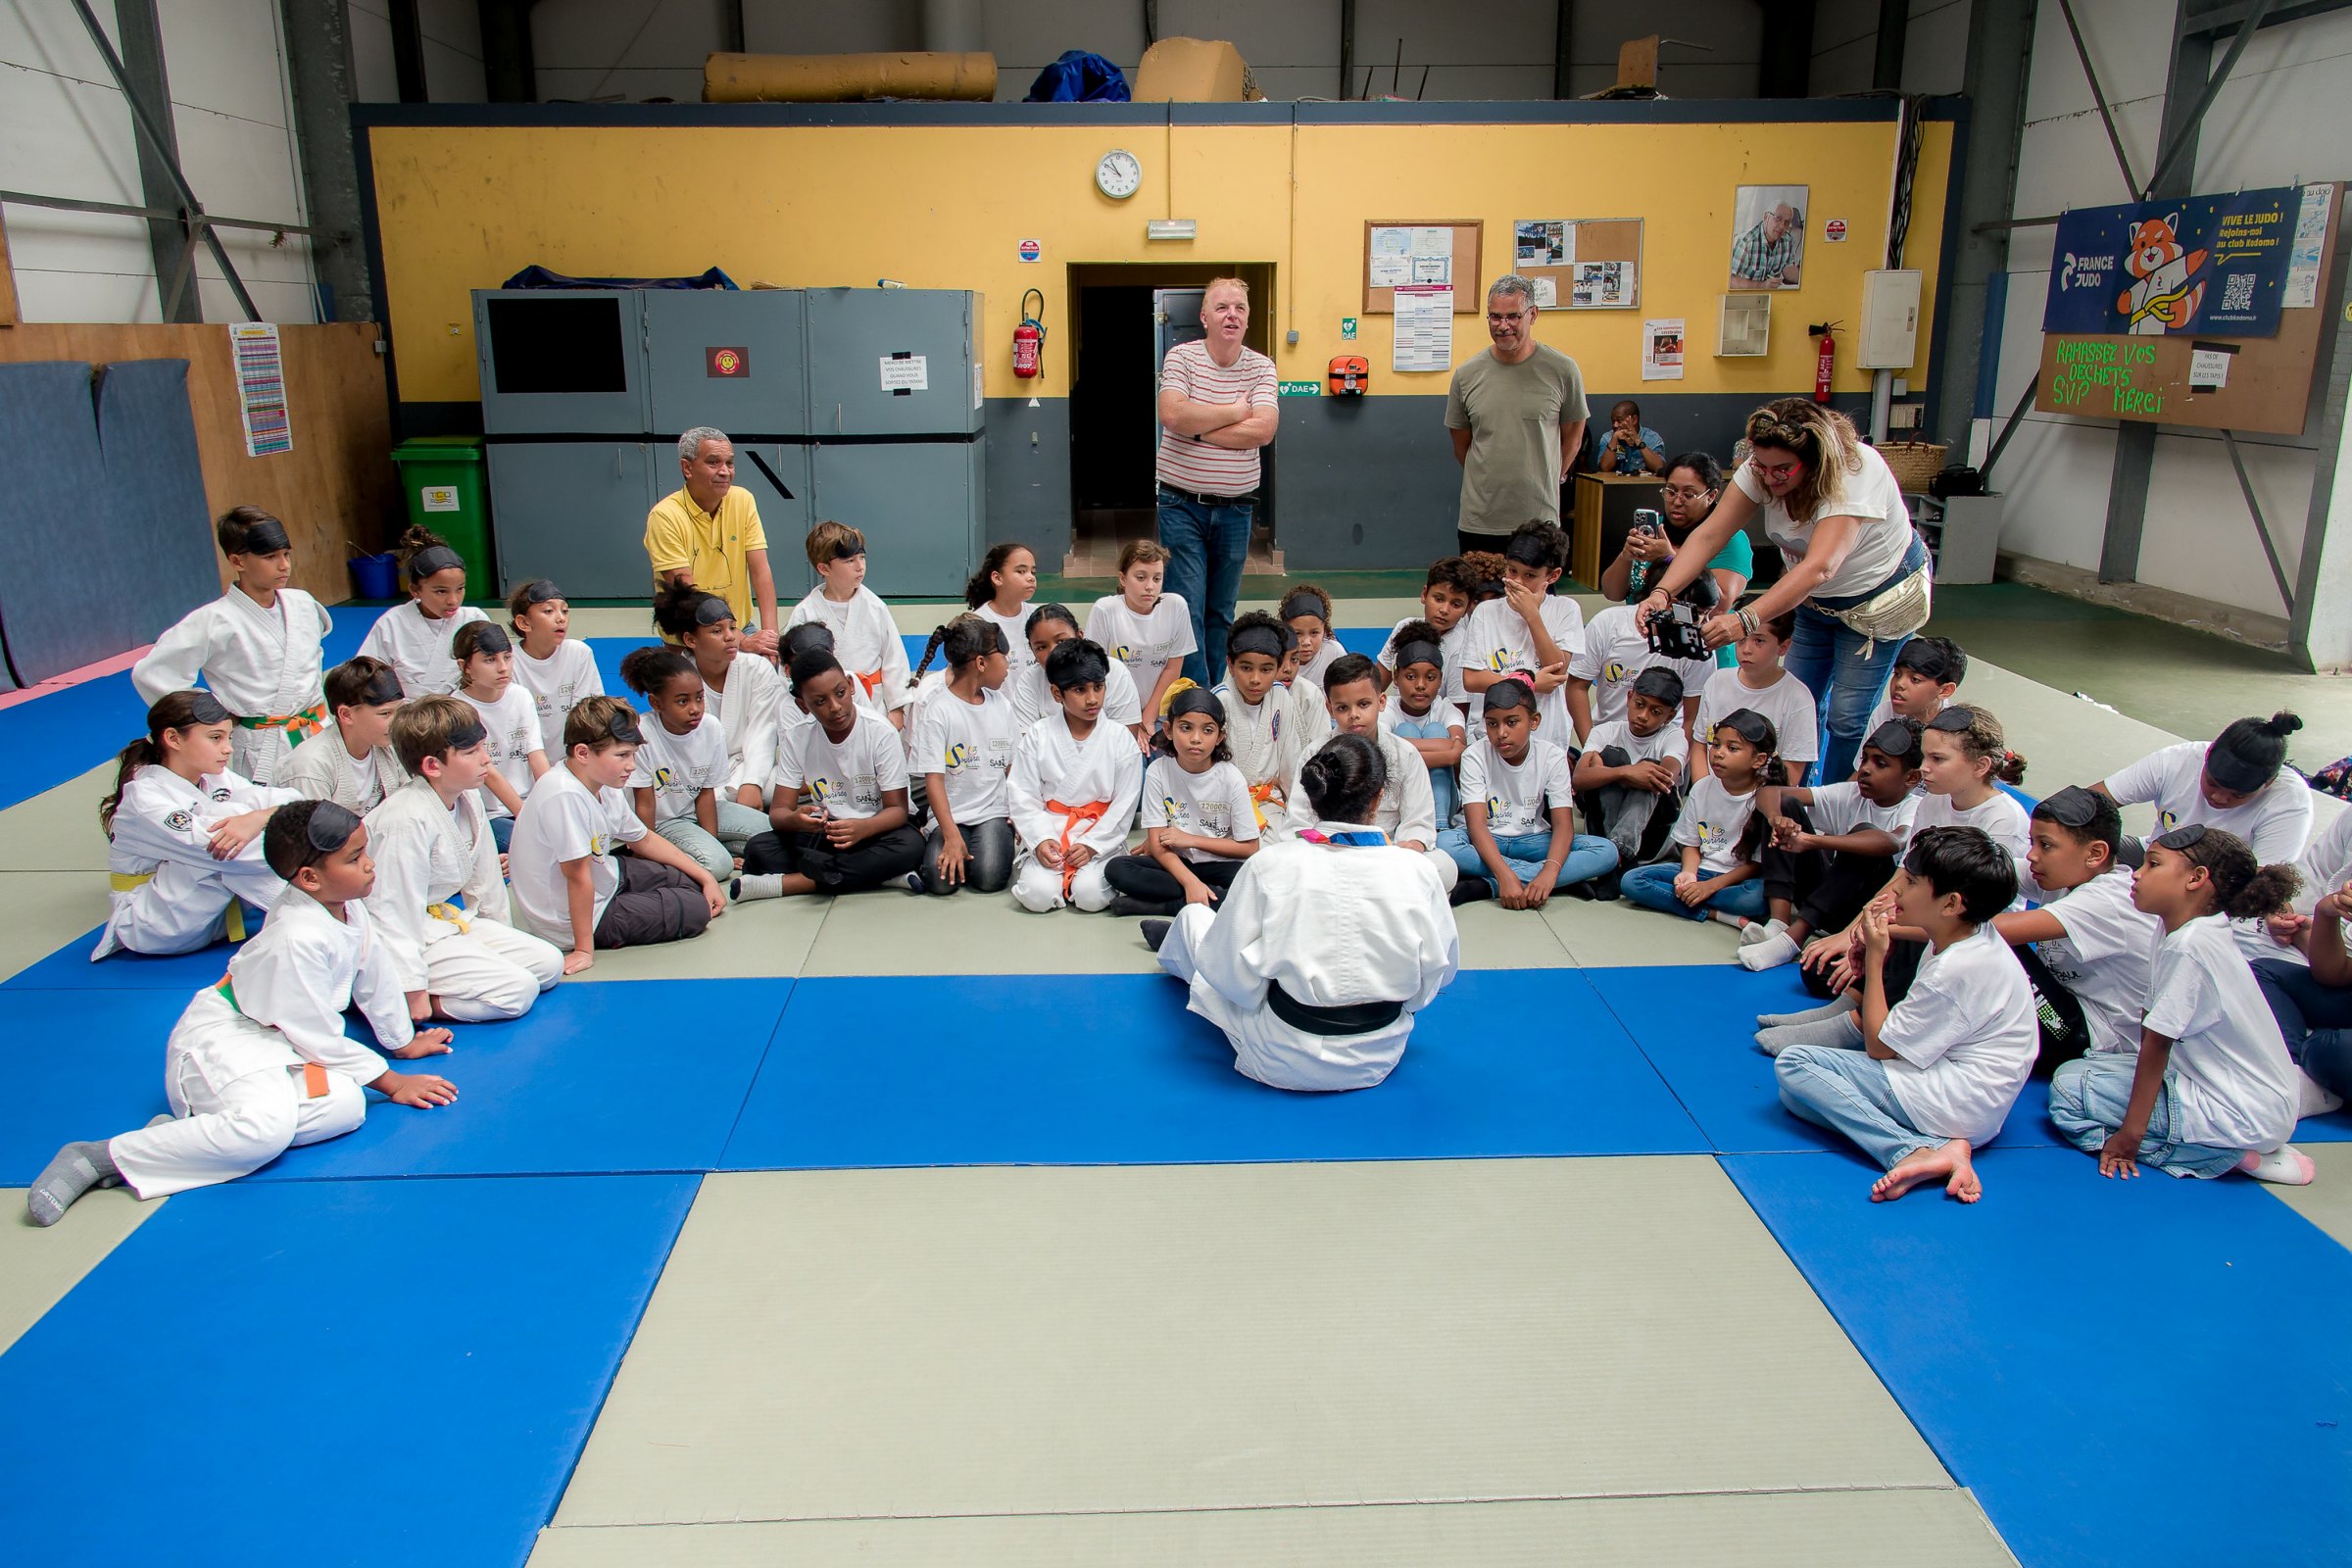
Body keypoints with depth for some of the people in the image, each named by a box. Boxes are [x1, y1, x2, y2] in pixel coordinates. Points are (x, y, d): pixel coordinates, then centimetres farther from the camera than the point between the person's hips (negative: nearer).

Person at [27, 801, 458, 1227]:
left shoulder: (348, 908, -1)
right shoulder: (296, 939, -26)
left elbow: (376, 975, 16)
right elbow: (319, 1037, -19)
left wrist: (403, 1041, 27)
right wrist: (390, 1083, -10)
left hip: (278, 1042, 9)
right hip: (221, 1039, -9)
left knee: (346, 1106, -17)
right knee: (265, 1130, -34)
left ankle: (184, 1134, -12)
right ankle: (101, 1156, -21)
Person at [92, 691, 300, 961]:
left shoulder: (215, 779, 2)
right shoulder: (144, 797, -19)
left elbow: (293, 803, -13)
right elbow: (210, 843, -32)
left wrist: (258, 817, -36)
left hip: (211, 914, 7)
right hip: (154, 926, -7)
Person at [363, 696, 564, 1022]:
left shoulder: (469, 800, 2)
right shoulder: (408, 821, -27)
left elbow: (485, 879, 13)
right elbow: (397, 911, -25)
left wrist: (502, 935, 16)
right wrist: (412, 990, -23)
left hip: (455, 920, 10)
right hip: (415, 938, -10)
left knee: (548, 962, 3)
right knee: (518, 990, -19)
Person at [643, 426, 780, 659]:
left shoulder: (743, 500, 1)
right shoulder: (665, 516, -13)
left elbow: (760, 571, -4)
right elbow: (686, 593, -17)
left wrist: (770, 634, -18)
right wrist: (741, 641, -25)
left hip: (742, 627, 4)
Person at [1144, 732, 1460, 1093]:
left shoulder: (1269, 865, -20)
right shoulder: (1418, 871, -16)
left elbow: (1229, 973, -14)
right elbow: (1438, 970, -3)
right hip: (1380, 1057, 3)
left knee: (1194, 915, 22)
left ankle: (1176, 942, 58)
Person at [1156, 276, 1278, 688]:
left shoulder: (1261, 367, 2)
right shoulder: (1181, 357, -3)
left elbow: (1263, 430, -14)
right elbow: (1173, 415, -21)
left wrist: (1198, 428, -16)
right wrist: (1236, 411, -12)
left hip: (1236, 508, 2)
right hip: (1182, 504, -2)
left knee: (1222, 610, 12)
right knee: (1187, 607, -6)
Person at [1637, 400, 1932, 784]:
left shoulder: (1856, 473, -36)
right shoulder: (1763, 469, -20)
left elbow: (1820, 567, -47)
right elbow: (1709, 535, -24)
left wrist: (1745, 620, -59)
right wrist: (1662, 592, -41)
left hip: (1880, 596, -5)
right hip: (1815, 599, 6)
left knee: (1847, 717, -8)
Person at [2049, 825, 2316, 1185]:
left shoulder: (2190, 946, -22)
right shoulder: (2195, 934, 7)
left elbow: (2157, 1043, -18)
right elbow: (2152, 1031, 10)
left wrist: (2131, 1133, -14)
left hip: (2243, 1118, -10)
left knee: (2069, 1086, -11)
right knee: (2095, 1064, 16)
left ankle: (2223, 1156, -9)